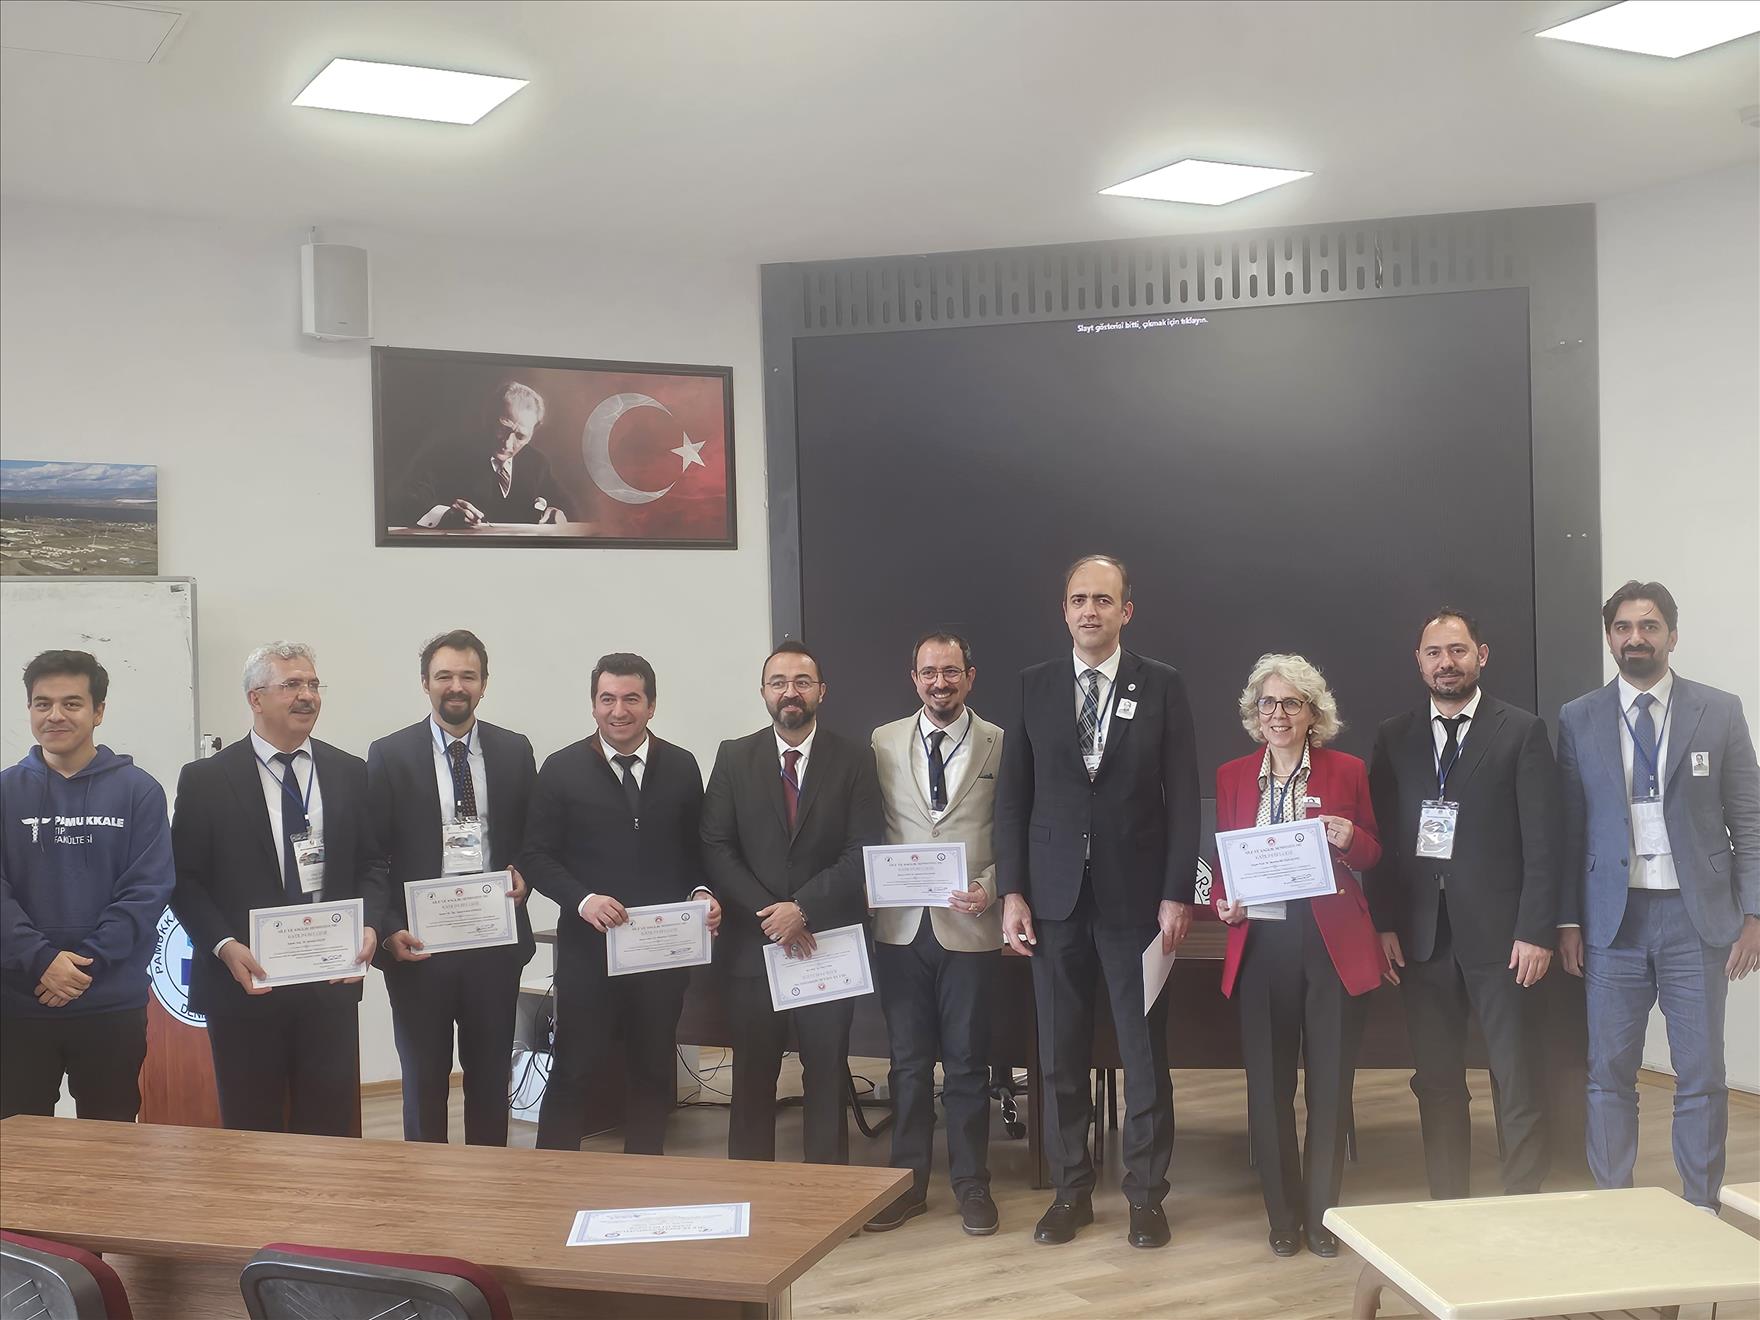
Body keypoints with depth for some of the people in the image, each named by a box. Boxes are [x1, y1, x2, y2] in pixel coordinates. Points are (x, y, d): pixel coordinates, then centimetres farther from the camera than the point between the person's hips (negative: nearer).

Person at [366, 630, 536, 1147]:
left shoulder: (515, 751, 5)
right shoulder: (390, 755, -2)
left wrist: (523, 872, -7)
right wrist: (390, 930, -12)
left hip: (495, 942, 2)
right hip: (418, 944, -2)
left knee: (490, 1078, 12)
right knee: (424, 1080, 9)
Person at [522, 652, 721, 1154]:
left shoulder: (681, 767, 5)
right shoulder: (562, 769, -1)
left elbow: (698, 848, 11)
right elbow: (538, 856, -1)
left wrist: (702, 893, -9)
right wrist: (582, 899, -17)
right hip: (587, 946, -2)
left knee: (653, 1069, 13)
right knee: (575, 1069, 1)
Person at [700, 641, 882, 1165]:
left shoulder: (853, 761, 1)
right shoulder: (734, 757, 4)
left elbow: (862, 854, -6)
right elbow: (716, 848, -2)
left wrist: (803, 908, -15)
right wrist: (769, 915, -12)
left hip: (828, 940, -1)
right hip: (753, 943, 1)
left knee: (827, 1076, 7)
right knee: (752, 1076, 7)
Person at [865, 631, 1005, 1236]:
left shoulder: (1000, 745, 0)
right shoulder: (883, 743, 6)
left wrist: (990, 887, -13)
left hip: (969, 925, -2)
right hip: (901, 924, 2)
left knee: (967, 1061, 7)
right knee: (908, 1061, 11)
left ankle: (970, 1182, 21)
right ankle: (908, 1180, 23)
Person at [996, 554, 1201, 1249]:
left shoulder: (1162, 686, 0)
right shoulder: (1034, 687, 5)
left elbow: (1183, 796, -1)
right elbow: (1013, 796, 5)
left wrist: (1177, 894, -7)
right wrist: (1011, 892, -1)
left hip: (1135, 895, -2)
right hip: (1055, 895, 2)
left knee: (1145, 1051, 5)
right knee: (1060, 1053, 9)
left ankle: (1146, 1193, 19)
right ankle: (1070, 1189, 22)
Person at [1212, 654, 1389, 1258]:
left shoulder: (1347, 772, 3)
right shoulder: (1232, 776, 8)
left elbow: (1373, 856, 9)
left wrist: (1349, 839, -12)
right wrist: (1223, 902, -6)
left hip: (1334, 943, -1)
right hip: (1261, 943, 1)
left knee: (1330, 1083, 4)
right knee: (1268, 1085, 5)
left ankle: (1322, 1215, 18)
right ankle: (1284, 1214, 19)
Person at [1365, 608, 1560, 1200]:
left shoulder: (1522, 732, 1)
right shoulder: (1394, 738, 10)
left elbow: (1542, 839, -4)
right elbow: (1380, 837, 9)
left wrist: (1537, 931, -10)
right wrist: (1383, 923, 0)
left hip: (1499, 933, -3)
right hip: (1422, 935, 3)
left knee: (1519, 1085, 0)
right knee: (1437, 1083, 9)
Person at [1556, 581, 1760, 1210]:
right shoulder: (1578, 719, 5)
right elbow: (1569, 828, 5)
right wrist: (1568, 921, 1)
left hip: (1697, 918, 0)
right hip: (1613, 919, 1)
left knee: (1701, 1076, 4)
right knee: (1609, 1074, 5)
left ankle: (1701, 1212, 16)